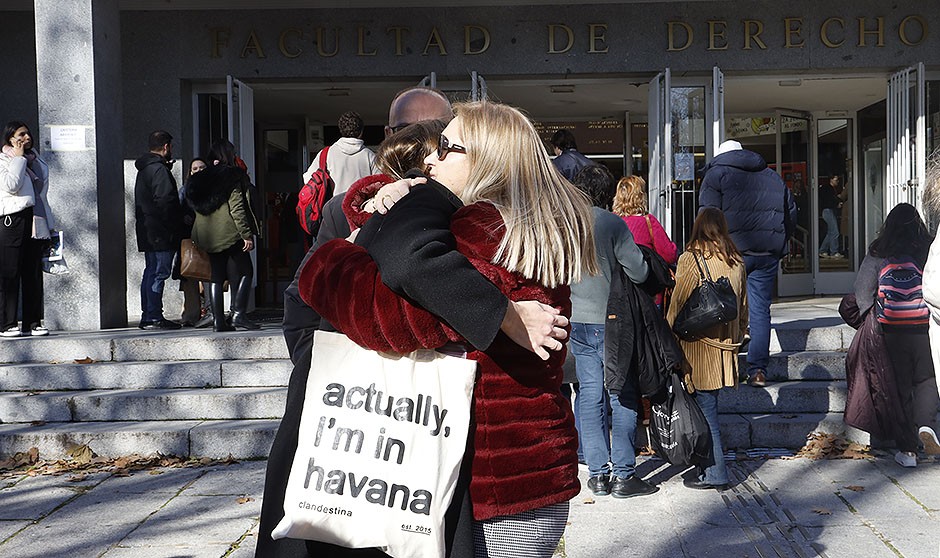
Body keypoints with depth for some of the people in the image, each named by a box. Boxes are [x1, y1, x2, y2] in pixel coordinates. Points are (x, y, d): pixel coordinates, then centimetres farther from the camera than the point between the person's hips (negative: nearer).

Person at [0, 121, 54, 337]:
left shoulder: (36, 161, 19)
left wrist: (49, 224, 18)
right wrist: (19, 158, -8)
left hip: (35, 220, 6)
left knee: (33, 273, 5)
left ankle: (33, 322, 9)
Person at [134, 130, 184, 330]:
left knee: (151, 272, 12)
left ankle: (147, 316, 15)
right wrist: (176, 228, -13)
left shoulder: (144, 168, 19)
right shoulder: (159, 169, -13)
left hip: (147, 231, 10)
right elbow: (165, 201, -19)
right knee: (159, 272, -8)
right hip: (161, 233, -10)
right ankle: (154, 317, -9)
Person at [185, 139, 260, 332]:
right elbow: (237, 208, -14)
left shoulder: (199, 180, 11)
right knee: (245, 272, 2)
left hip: (208, 236, 6)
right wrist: (247, 234, -14)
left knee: (216, 276, 8)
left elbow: (198, 208, 11)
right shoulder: (232, 176, -7)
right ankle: (239, 314, -11)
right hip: (230, 233, -6)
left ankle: (218, 320, 4)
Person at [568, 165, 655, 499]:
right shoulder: (612, 223, -12)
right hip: (610, 321, -5)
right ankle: (623, 474, 4)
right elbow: (639, 272, -13)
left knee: (590, 396, 9)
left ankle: (598, 473, 11)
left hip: (576, 321, 5)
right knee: (623, 396, 2)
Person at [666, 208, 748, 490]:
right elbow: (743, 307, 17)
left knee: (704, 408, -2)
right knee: (708, 407, 13)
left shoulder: (692, 259, -10)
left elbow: (677, 306, -9)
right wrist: (735, 339, 27)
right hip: (726, 348, 6)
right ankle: (707, 466, 19)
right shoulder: (737, 262, 9)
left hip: (699, 346, -6)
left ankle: (715, 474, 1)